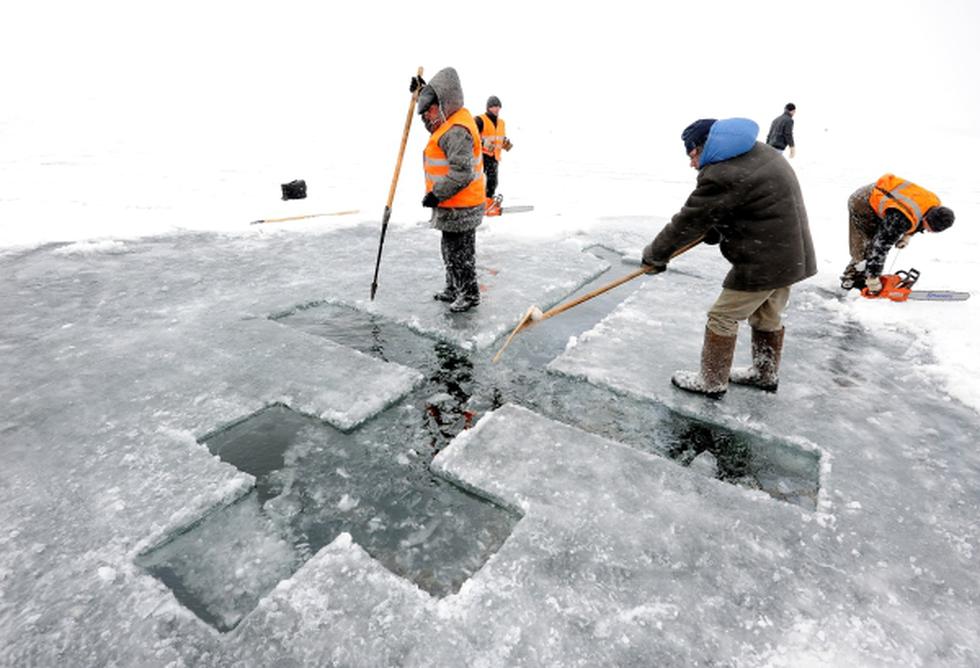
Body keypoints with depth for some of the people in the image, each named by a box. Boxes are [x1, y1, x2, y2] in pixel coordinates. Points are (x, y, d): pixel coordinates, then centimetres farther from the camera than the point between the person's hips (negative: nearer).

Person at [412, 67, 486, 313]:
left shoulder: (457, 131, -22)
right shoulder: (454, 118, 11)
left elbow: (461, 174, -29)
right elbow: (432, 122, 35)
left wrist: (437, 194, -23)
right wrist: (422, 92, 25)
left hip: (459, 207, -11)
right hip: (453, 204, 11)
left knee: (459, 251, 1)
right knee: (451, 249, 20)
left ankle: (469, 294, 17)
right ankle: (453, 290, 34)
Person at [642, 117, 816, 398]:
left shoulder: (721, 175, -22)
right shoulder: (758, 152, 10)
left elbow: (690, 220, -15)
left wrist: (655, 253, -4)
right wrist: (715, 231, 10)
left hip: (764, 261, -10)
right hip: (791, 254, 10)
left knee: (722, 318, 3)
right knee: (767, 317, 22)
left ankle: (712, 382, 17)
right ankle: (765, 374, 39)